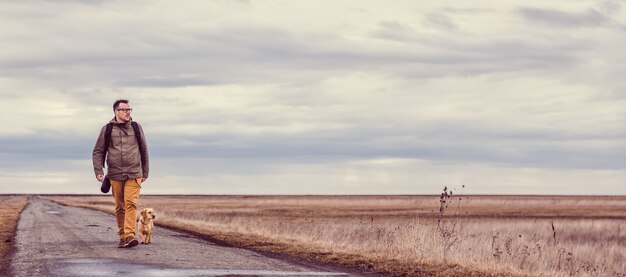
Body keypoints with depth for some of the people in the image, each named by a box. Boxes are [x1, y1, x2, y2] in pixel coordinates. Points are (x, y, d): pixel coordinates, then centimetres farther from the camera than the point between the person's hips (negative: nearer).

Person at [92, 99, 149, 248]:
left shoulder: (136, 127, 10)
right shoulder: (107, 129, 6)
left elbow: (144, 151, 18)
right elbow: (98, 152, 9)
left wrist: (145, 173, 18)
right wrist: (98, 171, -4)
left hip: (134, 174, -1)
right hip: (115, 174, 1)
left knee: (131, 203, -16)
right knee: (120, 207, 5)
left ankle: (130, 235, -24)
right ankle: (122, 237, 14)